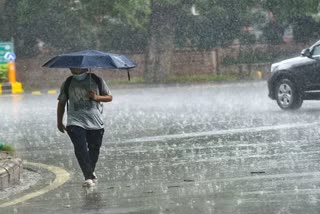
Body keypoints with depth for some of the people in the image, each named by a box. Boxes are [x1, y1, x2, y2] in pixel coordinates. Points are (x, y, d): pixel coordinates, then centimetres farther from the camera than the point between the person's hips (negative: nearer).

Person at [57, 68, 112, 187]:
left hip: (95, 123, 1)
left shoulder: (97, 81, 4)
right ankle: (89, 177, -18)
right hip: (75, 122, -1)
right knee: (80, 149, -17)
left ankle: (91, 172, 35)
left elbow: (109, 97, 9)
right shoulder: (67, 84, 6)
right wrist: (59, 121, 17)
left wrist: (97, 97, -11)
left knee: (94, 150, 8)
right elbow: (61, 103, 16)